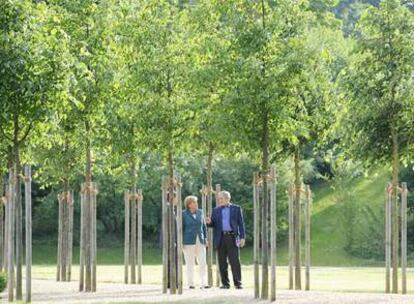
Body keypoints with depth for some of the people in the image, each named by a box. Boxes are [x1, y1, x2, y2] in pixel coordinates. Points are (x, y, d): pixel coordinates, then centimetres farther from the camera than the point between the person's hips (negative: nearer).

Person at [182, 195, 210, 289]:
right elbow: (180, 228, -4)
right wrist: (181, 243, -10)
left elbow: (203, 226, 12)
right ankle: (191, 284, 4)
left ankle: (203, 283, -4)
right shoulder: (183, 214, -4)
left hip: (200, 242, 4)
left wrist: (205, 239, 6)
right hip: (188, 242, -4)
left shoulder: (200, 212, 8)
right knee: (190, 263, -1)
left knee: (202, 262, -4)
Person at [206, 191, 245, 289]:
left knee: (235, 261, -6)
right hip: (221, 238, 3)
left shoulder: (236, 208, 7)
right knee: (222, 262, 2)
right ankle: (225, 283, 7)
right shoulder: (216, 210, 14)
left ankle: (238, 283, -3)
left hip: (232, 237, -3)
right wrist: (209, 222, -11)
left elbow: (241, 223, 4)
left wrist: (242, 237, -4)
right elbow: (214, 224, 13)